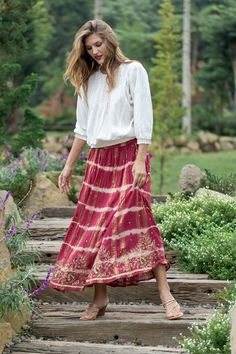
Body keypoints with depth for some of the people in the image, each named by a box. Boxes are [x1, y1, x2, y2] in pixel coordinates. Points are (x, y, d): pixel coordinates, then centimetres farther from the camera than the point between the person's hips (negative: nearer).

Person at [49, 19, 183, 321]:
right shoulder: (88, 81, 15)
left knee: (136, 220, -14)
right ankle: (99, 298, 4)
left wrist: (140, 160, -15)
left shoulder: (132, 71, 0)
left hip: (128, 154, -5)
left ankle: (165, 294, -13)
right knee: (94, 226, -1)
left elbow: (143, 118, -6)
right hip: (99, 159, 5)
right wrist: (69, 166, 16)